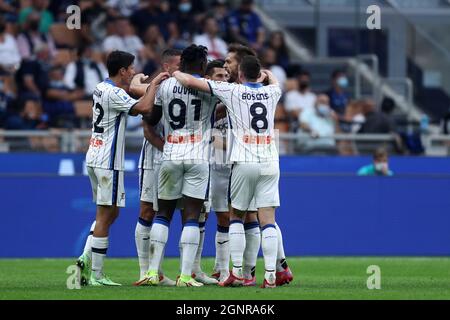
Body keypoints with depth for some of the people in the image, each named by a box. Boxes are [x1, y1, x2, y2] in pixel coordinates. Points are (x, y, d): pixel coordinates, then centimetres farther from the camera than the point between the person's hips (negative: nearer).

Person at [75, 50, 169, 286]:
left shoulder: (101, 88, 12)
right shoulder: (114, 93, -16)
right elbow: (144, 108, -29)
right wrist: (154, 84, -14)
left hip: (94, 158, 9)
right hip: (108, 161, -9)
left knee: (108, 213, 17)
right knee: (105, 216, -5)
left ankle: (86, 259, 7)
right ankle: (96, 274, -4)